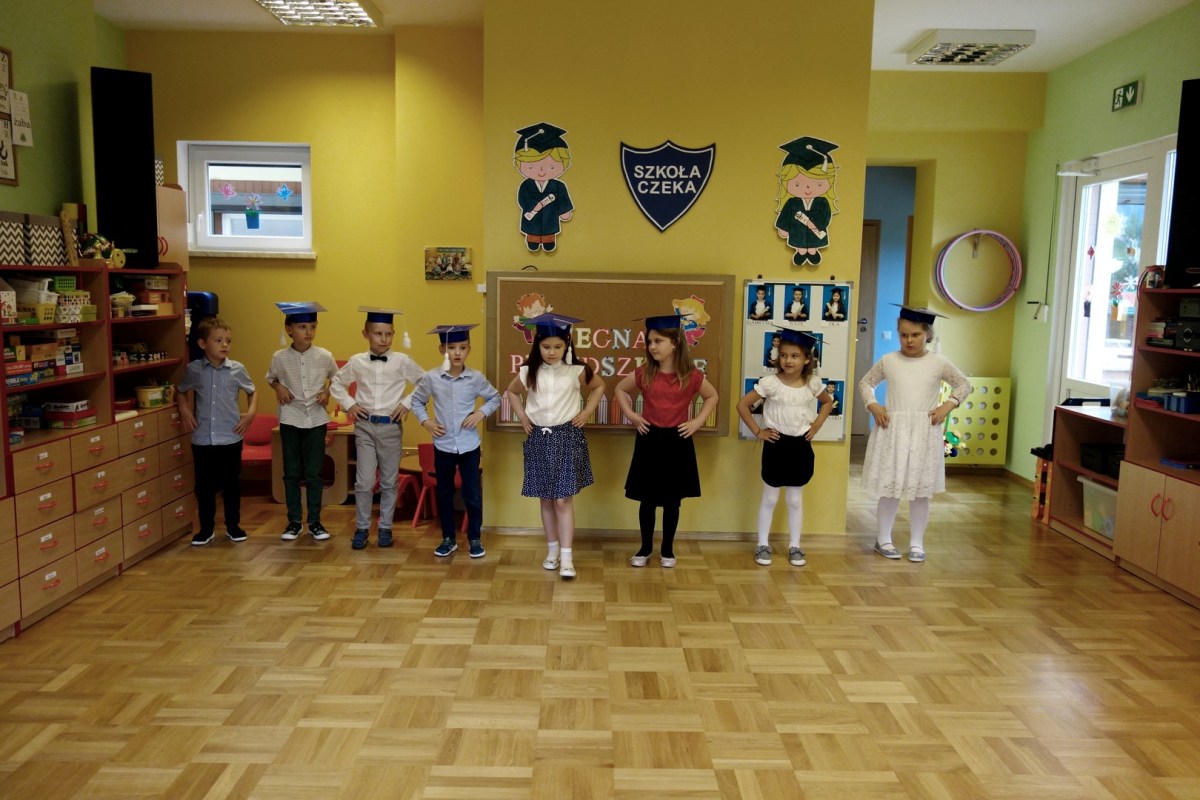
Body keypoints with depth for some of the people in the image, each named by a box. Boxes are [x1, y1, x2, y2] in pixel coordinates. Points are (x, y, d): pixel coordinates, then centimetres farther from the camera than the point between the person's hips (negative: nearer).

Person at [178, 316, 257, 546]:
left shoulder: (237, 369, -3)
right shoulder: (193, 369, -2)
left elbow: (252, 392, 12)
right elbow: (182, 391, 17)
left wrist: (251, 413, -3)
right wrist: (185, 411, 2)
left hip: (231, 438, 0)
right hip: (202, 439, 0)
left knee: (232, 484, 9)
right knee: (204, 485, 9)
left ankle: (233, 525, 24)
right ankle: (206, 528, 23)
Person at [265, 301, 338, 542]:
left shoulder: (324, 356, -5)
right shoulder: (280, 357, -5)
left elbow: (338, 378, 12)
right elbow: (270, 378, 15)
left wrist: (328, 392, -5)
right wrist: (278, 387, -5)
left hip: (317, 420, 0)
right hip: (290, 420, 0)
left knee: (314, 474, 5)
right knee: (291, 473, 7)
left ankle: (314, 522, 16)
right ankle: (294, 522, 18)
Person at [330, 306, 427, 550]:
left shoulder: (402, 362, -3)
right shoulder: (356, 362, 1)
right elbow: (336, 384, 16)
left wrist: (408, 403, -3)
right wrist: (349, 404, 3)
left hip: (391, 427, 0)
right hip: (365, 427, 0)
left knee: (389, 482, 9)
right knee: (364, 482, -1)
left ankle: (385, 528, 21)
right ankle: (362, 528, 13)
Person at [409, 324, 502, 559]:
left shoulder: (476, 378, -6)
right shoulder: (431, 378, -5)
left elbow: (495, 398, 8)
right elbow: (416, 400, 10)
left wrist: (482, 413, -8)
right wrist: (425, 421, -4)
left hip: (469, 445, -1)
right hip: (443, 446, 1)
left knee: (473, 494, 5)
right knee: (444, 494, 12)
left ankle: (475, 539, 19)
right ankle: (448, 539, 25)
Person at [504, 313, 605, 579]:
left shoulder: (577, 371, -5)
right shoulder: (528, 372, 0)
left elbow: (599, 386, 14)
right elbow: (512, 392, 20)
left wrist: (586, 412, 4)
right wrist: (522, 417, 8)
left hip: (567, 437, -2)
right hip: (539, 438, 2)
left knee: (563, 499, -7)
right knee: (546, 499, 10)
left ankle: (566, 557, -4)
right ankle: (552, 549, 23)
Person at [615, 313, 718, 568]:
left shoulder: (692, 375, -7)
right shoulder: (644, 373, -4)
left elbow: (712, 396, 10)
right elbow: (620, 389, 13)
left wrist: (697, 421, -1)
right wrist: (631, 415, 1)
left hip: (677, 441, -1)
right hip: (649, 440, 1)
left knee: (672, 500, 9)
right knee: (647, 499, 7)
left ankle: (667, 549, 24)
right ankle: (645, 548, 23)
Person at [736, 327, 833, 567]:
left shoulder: (813, 383, -3)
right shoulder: (770, 382, -13)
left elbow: (828, 402, 17)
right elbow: (742, 405, -11)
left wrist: (816, 425, 4)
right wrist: (758, 431, -10)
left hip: (801, 446, 3)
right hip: (776, 445, -2)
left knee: (796, 499, 12)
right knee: (770, 498, 7)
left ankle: (794, 546, 22)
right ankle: (763, 545, 18)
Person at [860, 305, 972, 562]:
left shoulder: (939, 363, 1)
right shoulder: (888, 361, 1)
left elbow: (964, 384, 13)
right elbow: (865, 383, 14)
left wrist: (947, 406, -2)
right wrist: (873, 406, -2)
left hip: (925, 433, 0)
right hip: (892, 430, 0)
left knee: (921, 491, 6)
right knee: (889, 489, 4)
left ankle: (917, 542, 19)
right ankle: (883, 539, 19)